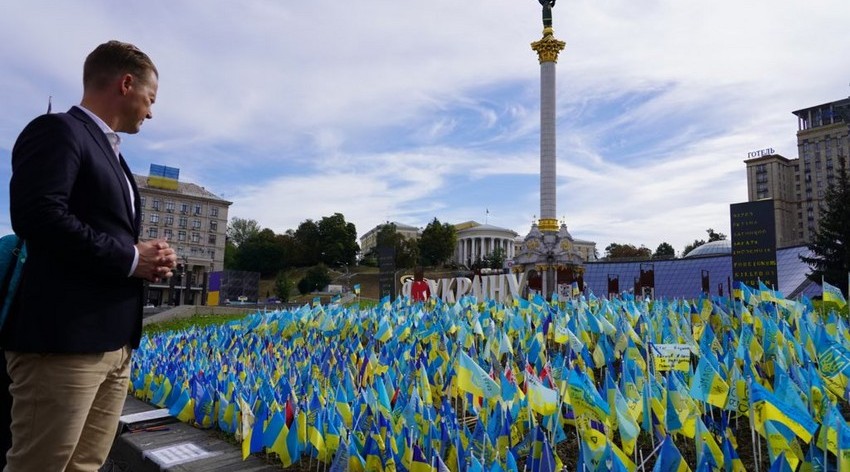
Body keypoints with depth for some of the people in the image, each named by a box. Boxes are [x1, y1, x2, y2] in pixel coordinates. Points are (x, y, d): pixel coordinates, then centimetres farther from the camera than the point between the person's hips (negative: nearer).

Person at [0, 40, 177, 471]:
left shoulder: (108, 151, 22)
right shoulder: (58, 131, -6)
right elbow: (37, 215, -22)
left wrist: (148, 259, 5)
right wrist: (130, 258, -15)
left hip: (113, 342, 9)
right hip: (64, 340, -9)